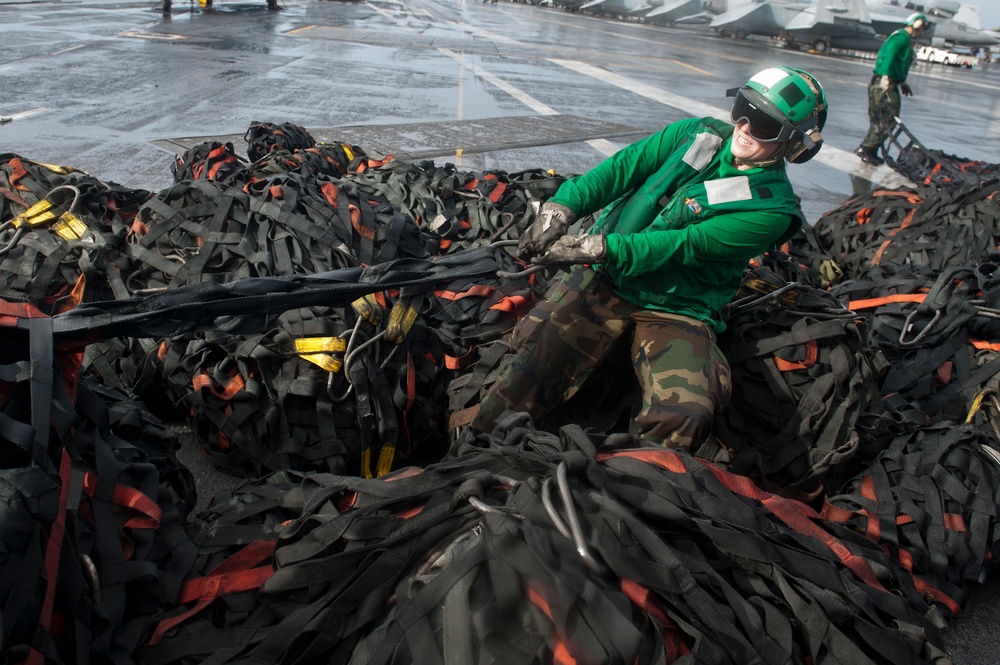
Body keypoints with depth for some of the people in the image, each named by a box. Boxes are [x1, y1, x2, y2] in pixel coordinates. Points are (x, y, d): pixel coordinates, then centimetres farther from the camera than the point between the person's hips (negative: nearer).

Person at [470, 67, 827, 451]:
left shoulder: (772, 209, -7)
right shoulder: (697, 134, 7)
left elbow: (684, 246, -18)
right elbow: (622, 167, -1)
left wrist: (595, 248, -26)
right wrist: (561, 208, -19)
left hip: (676, 311, -2)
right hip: (608, 277, 2)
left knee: (683, 417, -29)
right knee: (540, 355, -23)